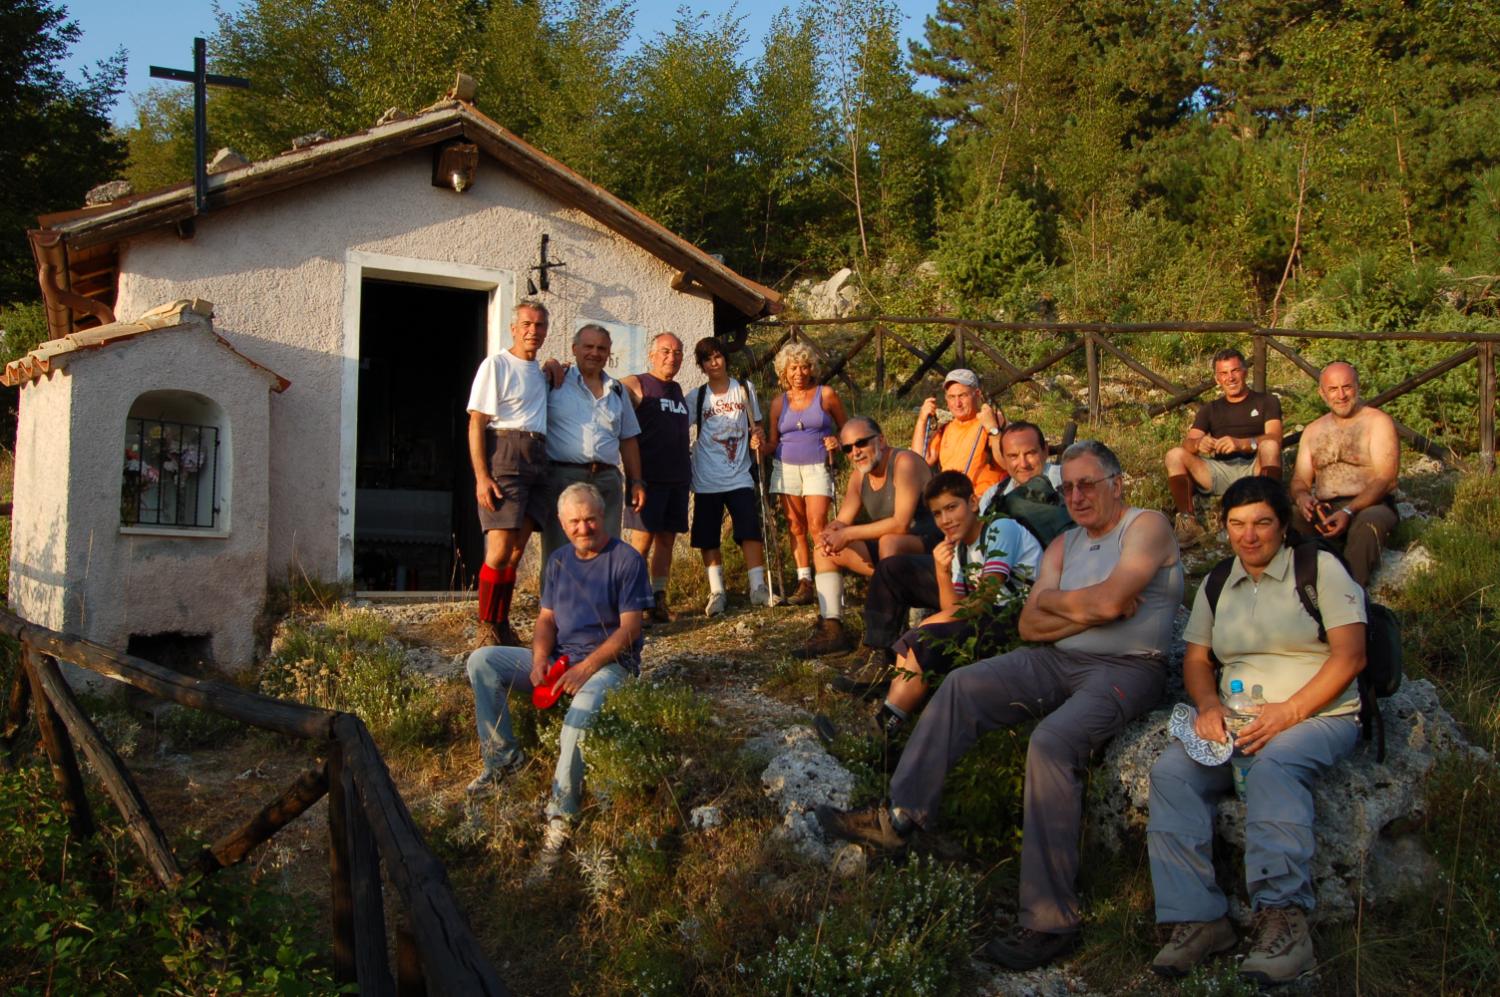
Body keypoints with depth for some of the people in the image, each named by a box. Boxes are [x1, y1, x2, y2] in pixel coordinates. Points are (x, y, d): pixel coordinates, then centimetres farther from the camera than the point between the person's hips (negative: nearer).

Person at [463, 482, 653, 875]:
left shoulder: (627, 560, -6)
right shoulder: (558, 561, 14)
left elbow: (629, 628, -12)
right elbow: (546, 619, 13)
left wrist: (585, 667, -23)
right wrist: (539, 659, -9)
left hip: (609, 663, -7)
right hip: (558, 658, 7)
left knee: (582, 709, -40)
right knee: (482, 661, -8)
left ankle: (561, 814, -36)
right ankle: (502, 757, -6)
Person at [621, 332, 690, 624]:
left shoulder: (677, 390, 18)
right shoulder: (635, 385, -3)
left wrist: (687, 467, 15)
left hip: (678, 477, 6)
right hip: (648, 477, -6)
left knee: (666, 540, 7)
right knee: (643, 540, -7)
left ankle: (658, 600, 12)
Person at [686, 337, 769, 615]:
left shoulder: (745, 390, 5)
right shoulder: (696, 397, 1)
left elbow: (755, 426, 14)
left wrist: (757, 437, -8)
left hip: (739, 476, 0)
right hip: (707, 480, 0)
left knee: (751, 532, -6)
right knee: (708, 538, 2)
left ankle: (758, 588, 0)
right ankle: (717, 592, 11)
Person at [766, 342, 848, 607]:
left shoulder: (826, 394, 4)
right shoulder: (779, 402, 10)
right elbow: (773, 444, 14)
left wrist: (837, 442, -8)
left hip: (818, 467, -3)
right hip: (787, 468, 3)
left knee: (817, 524, -15)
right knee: (796, 527, 1)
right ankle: (804, 584, 4)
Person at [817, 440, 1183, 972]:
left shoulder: (1147, 525, -4)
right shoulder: (1063, 545, 17)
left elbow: (1108, 599, -20)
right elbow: (1030, 625, 5)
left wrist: (1053, 599, -2)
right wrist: (1090, 610, -9)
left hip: (1126, 668, -8)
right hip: (1057, 659, 8)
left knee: (1052, 740, -33)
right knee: (960, 685, -6)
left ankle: (1050, 921, -30)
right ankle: (899, 816, 0)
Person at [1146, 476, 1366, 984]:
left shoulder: (1320, 568, 2)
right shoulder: (1216, 585, 19)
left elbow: (1350, 654, -7)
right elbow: (1196, 659, 17)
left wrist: (1289, 711, -19)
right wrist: (1208, 704, -7)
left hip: (1320, 716, -4)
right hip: (1239, 723, 5)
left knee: (1273, 765, -38)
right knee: (1171, 771, -23)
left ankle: (1282, 917, -41)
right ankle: (1196, 919, -27)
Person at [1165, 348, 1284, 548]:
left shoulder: (1266, 401, 13)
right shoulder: (1210, 410, 22)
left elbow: (1274, 438, -6)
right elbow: (1188, 442, 6)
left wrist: (1241, 443, -28)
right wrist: (1198, 444, -22)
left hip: (1254, 468, -3)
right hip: (1219, 470, 3)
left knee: (1269, 446, -33)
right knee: (1175, 455, -19)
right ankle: (1188, 521, -27)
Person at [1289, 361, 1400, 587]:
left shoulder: (1378, 422, 4)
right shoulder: (1313, 430, 21)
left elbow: (1386, 479, -7)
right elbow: (1300, 479, 16)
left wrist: (1349, 511, -23)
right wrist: (1302, 497, -11)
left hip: (1368, 507, -3)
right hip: (1321, 511, 4)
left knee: (1368, 521, -40)